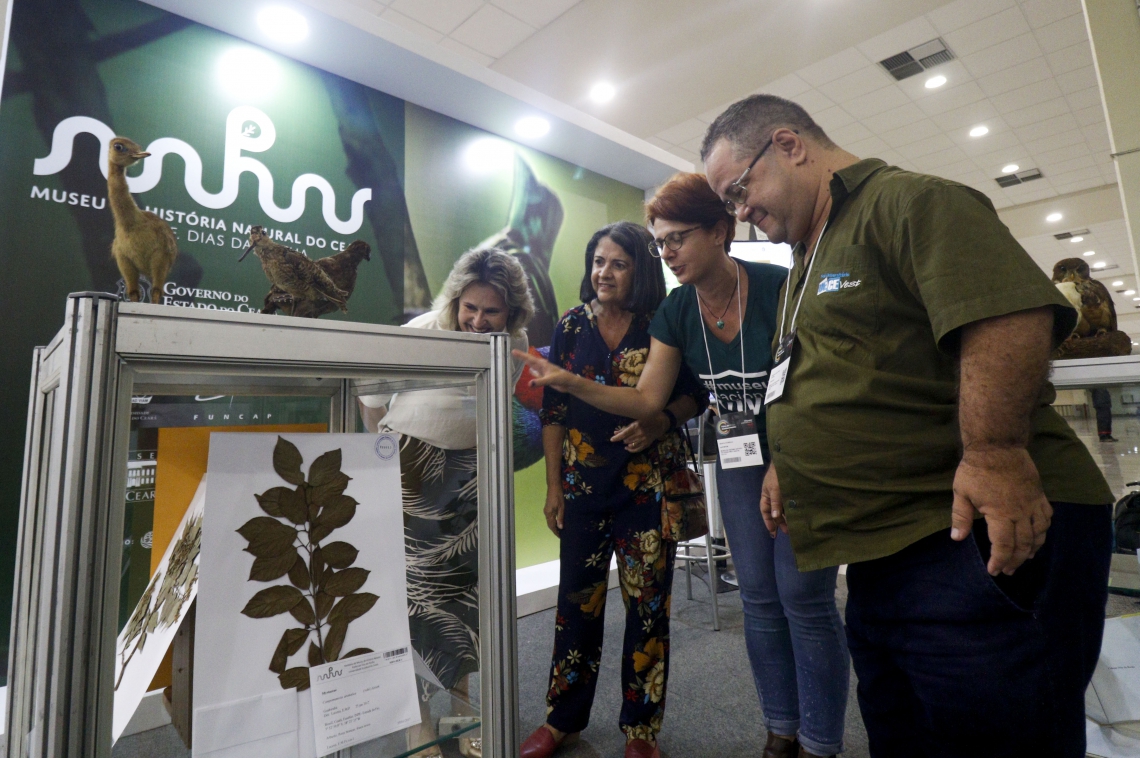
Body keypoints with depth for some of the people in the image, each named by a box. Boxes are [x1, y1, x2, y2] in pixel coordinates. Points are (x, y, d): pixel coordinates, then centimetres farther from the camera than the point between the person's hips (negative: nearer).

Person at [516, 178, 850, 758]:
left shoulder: (778, 287, -19)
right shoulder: (675, 313, -3)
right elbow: (648, 398, -5)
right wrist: (571, 384, -17)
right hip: (738, 458, 5)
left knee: (804, 596, -1)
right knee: (759, 597, 11)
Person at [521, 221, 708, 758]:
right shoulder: (571, 326, 4)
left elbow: (697, 394, 4)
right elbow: (553, 410, 5)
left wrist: (661, 422, -17)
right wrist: (553, 485, 2)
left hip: (648, 483, -1)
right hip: (584, 484, 2)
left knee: (647, 603, 6)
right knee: (578, 599, 10)